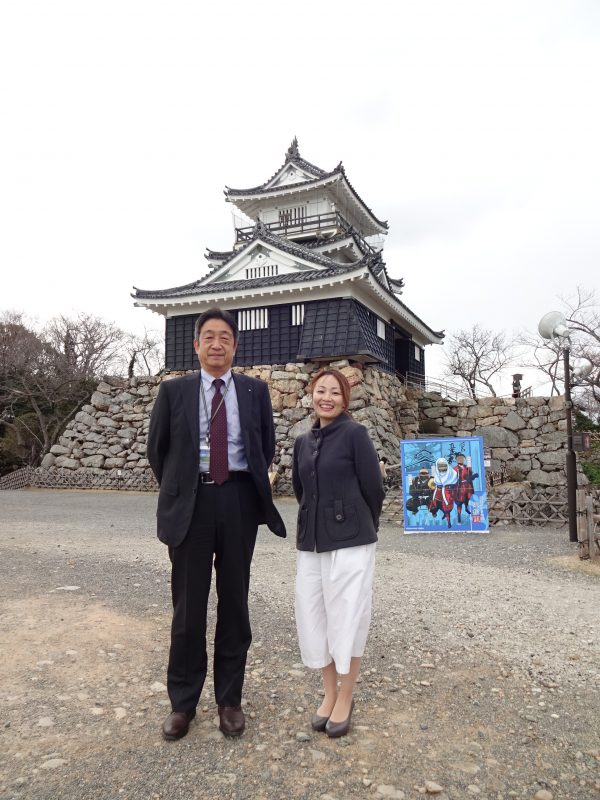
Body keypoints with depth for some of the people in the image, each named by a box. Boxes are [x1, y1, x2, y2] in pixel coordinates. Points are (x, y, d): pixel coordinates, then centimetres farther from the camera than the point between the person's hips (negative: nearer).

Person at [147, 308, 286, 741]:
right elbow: (158, 448, 9)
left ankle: (230, 699, 27)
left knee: (234, 602, 10)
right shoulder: (174, 390, 2)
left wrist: (256, 488, 11)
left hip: (239, 501, 1)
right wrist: (176, 491, 12)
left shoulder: (255, 390, 4)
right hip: (191, 502, 0)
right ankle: (182, 702, 26)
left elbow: (267, 446, 13)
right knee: (188, 604, 8)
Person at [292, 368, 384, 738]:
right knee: (314, 618, 11)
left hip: (350, 541, -5)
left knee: (347, 618, 5)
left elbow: (373, 488, -6)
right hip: (311, 542, 6)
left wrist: (362, 528, 6)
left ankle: (346, 698, 25)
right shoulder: (303, 442, 9)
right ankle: (329, 692, 31)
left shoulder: (355, 433, -8)